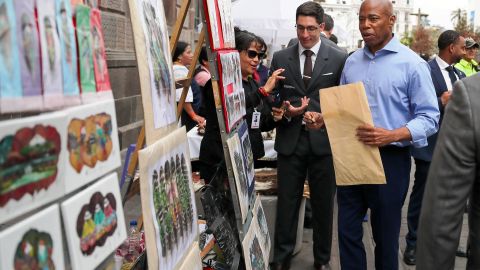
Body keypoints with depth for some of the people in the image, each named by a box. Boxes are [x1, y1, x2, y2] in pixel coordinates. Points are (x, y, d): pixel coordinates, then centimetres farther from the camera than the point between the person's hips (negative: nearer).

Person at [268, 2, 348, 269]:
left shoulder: (339, 58, -2)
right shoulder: (280, 58, 5)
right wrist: (286, 112, -11)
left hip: (323, 140, -1)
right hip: (290, 140, 2)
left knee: (323, 203, 11)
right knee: (287, 202, 10)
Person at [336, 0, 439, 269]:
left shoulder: (412, 63, -9)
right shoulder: (352, 62, 8)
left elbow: (429, 117, -11)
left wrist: (391, 135, -26)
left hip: (389, 159, -4)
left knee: (385, 236, 12)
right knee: (348, 232, 12)